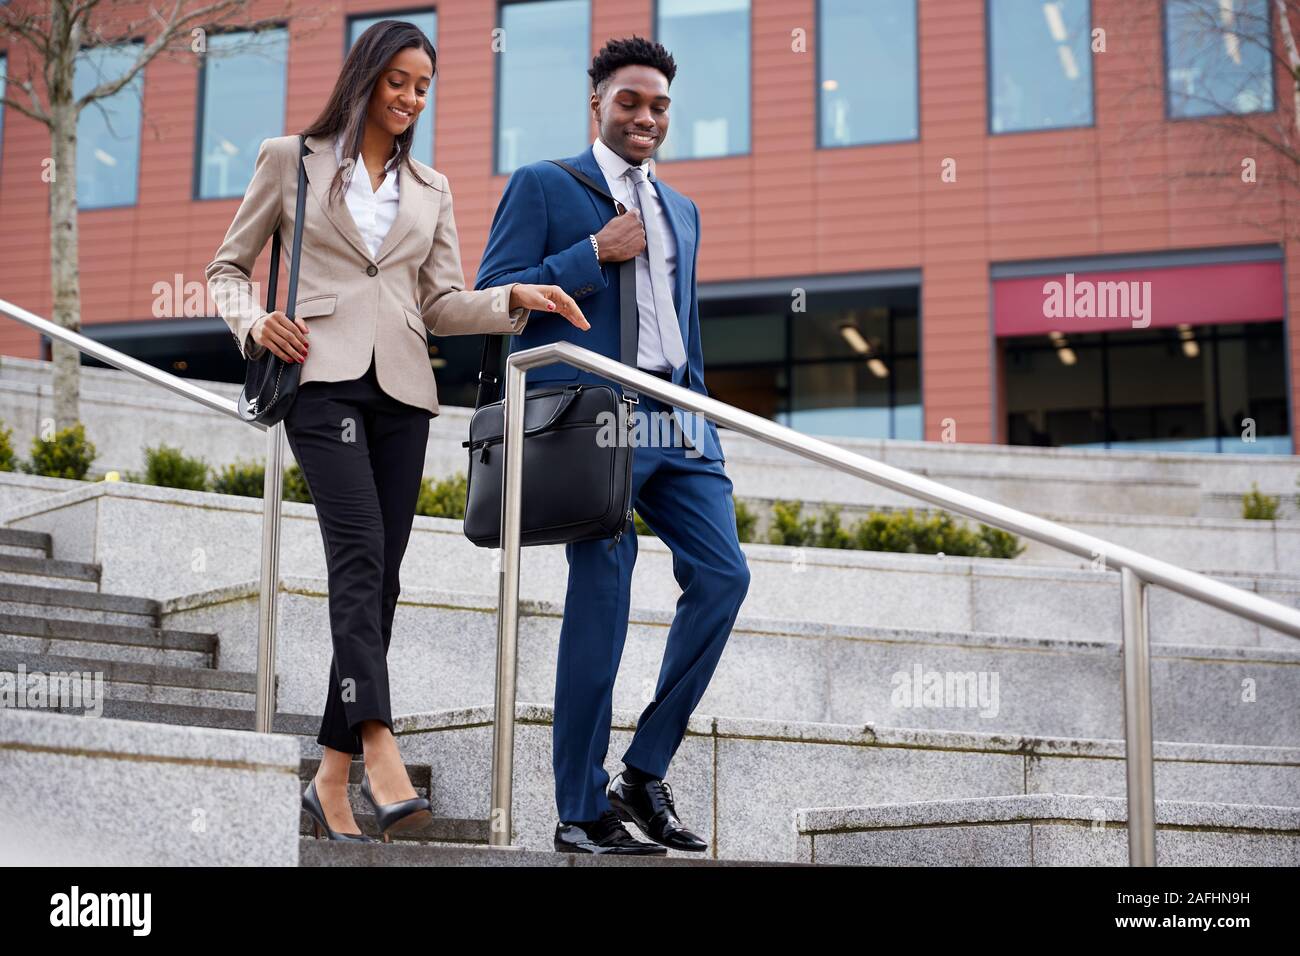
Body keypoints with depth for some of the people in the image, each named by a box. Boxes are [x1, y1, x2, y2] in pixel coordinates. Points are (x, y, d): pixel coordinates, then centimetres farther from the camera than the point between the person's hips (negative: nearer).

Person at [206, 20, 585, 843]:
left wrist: (516, 298, -2)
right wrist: (253, 323, -6)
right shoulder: (291, 161, 11)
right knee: (360, 549, -23)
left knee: (379, 574, -1)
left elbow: (443, 306, 15)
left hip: (401, 388, 4)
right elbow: (228, 268, 14)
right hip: (323, 373, -4)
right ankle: (381, 748, -36)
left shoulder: (431, 190, 21)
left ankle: (333, 774, 4)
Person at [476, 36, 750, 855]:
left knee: (723, 575, -8)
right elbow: (490, 297, -3)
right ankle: (582, 810, 3)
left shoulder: (682, 210, 25)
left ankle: (646, 772, 3)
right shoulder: (542, 187, 6)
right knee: (601, 604, -6)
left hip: (677, 421, 6)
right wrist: (594, 254, -9)